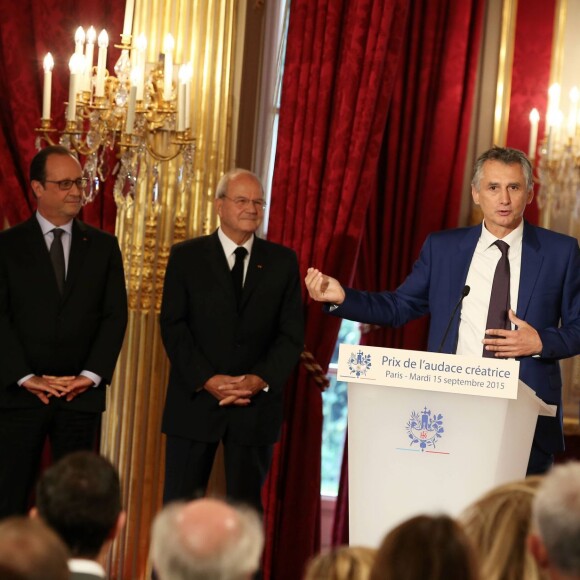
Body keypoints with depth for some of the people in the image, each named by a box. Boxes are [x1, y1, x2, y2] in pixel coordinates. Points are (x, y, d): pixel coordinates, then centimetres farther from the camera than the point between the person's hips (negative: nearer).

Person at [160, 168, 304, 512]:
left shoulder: (282, 261, 7)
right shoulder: (187, 256, 3)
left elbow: (292, 333, 3)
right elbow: (173, 326, -3)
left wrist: (261, 379, -13)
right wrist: (208, 380, -14)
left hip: (256, 403, 1)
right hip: (195, 401, -1)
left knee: (246, 507, 6)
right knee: (180, 508, 2)